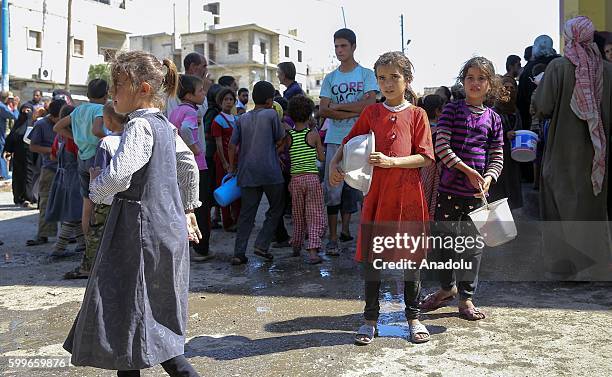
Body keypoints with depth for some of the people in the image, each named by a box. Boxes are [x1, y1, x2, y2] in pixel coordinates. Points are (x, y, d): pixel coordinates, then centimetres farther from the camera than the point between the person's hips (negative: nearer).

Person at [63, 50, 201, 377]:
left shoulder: (139, 126, -16)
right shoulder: (165, 125, 11)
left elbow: (117, 178, -27)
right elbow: (189, 166, 20)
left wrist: (96, 184, -5)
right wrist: (188, 209, 27)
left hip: (141, 227, -9)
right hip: (167, 224, 9)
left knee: (134, 312, -1)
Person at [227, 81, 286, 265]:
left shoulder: (242, 119, 10)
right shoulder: (271, 114, -2)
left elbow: (232, 146, 8)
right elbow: (279, 141, 5)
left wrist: (232, 168, 18)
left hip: (247, 173, 4)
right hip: (270, 172, -4)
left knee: (246, 213, 7)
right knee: (275, 209, 13)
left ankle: (239, 253, 4)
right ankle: (262, 244, 3)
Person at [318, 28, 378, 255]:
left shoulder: (366, 74, 6)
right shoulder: (330, 78, 12)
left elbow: (370, 104, -10)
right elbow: (323, 110, 0)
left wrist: (338, 106, -6)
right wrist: (354, 113, -11)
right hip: (335, 140, 2)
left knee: (355, 187, 3)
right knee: (333, 189, -2)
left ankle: (345, 228, 17)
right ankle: (333, 238, 4)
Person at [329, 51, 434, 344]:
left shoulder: (416, 114, 1)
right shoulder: (371, 113, 8)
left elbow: (424, 157, -5)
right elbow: (350, 142, 12)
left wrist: (391, 161, -18)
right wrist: (334, 163, -6)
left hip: (407, 195, -1)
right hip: (375, 194, 2)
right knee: (371, 257, 6)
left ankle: (413, 317, 25)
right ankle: (370, 318, 20)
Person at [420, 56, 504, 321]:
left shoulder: (493, 119, 8)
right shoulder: (452, 110, 1)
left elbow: (497, 157, 8)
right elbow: (441, 146, -9)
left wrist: (488, 178, -11)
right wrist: (467, 170, -16)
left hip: (476, 192, 2)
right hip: (448, 187, -1)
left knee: (472, 244, 7)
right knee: (443, 239, 8)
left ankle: (466, 297, 22)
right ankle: (447, 287, 31)